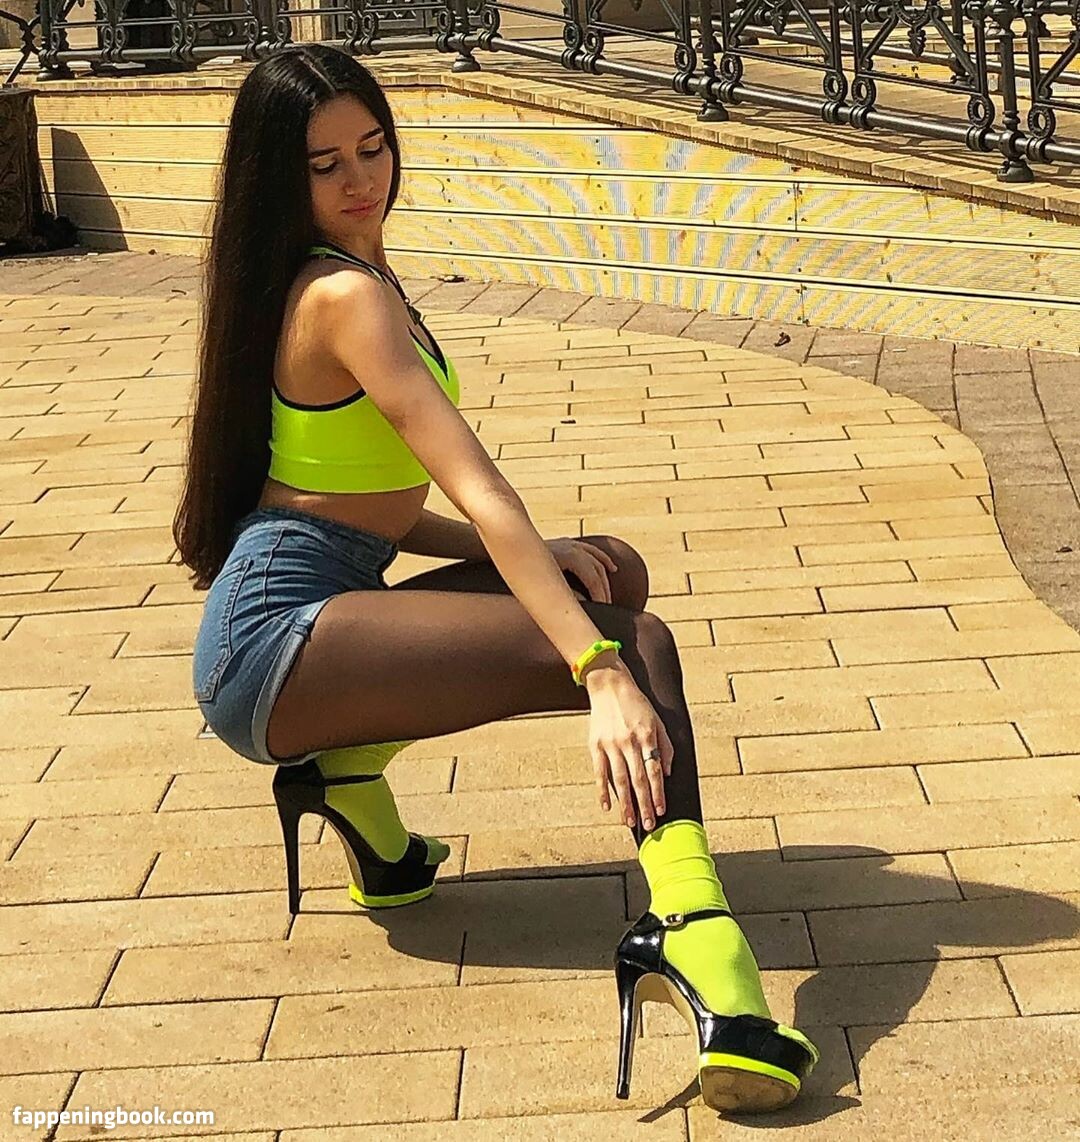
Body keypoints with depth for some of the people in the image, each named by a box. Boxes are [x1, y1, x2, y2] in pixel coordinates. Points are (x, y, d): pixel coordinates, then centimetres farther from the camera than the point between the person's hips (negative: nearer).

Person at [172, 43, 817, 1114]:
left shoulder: (341, 281, 16)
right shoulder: (346, 296, -15)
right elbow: (477, 490, -25)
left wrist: (531, 555, 2)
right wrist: (602, 673, -31)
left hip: (320, 601, 9)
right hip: (277, 634, -9)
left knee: (612, 574, 8)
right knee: (637, 645, -20)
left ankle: (355, 765, 4)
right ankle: (690, 930, -41)